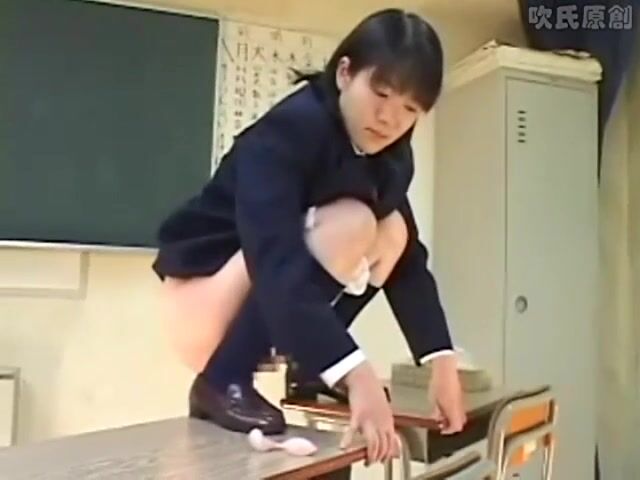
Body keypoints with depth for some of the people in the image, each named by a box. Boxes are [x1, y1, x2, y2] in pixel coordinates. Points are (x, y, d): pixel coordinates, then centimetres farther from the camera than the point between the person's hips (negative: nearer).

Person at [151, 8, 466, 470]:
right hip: (203, 300, -7)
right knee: (348, 223, -26)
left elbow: (409, 257, -3)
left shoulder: (389, 156, -2)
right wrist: (357, 374, -45)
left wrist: (443, 362, -12)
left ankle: (306, 374, 1)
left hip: (260, 307, 7)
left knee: (391, 231, -7)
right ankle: (223, 382, -16)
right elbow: (277, 263, -38)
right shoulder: (286, 132, -26)